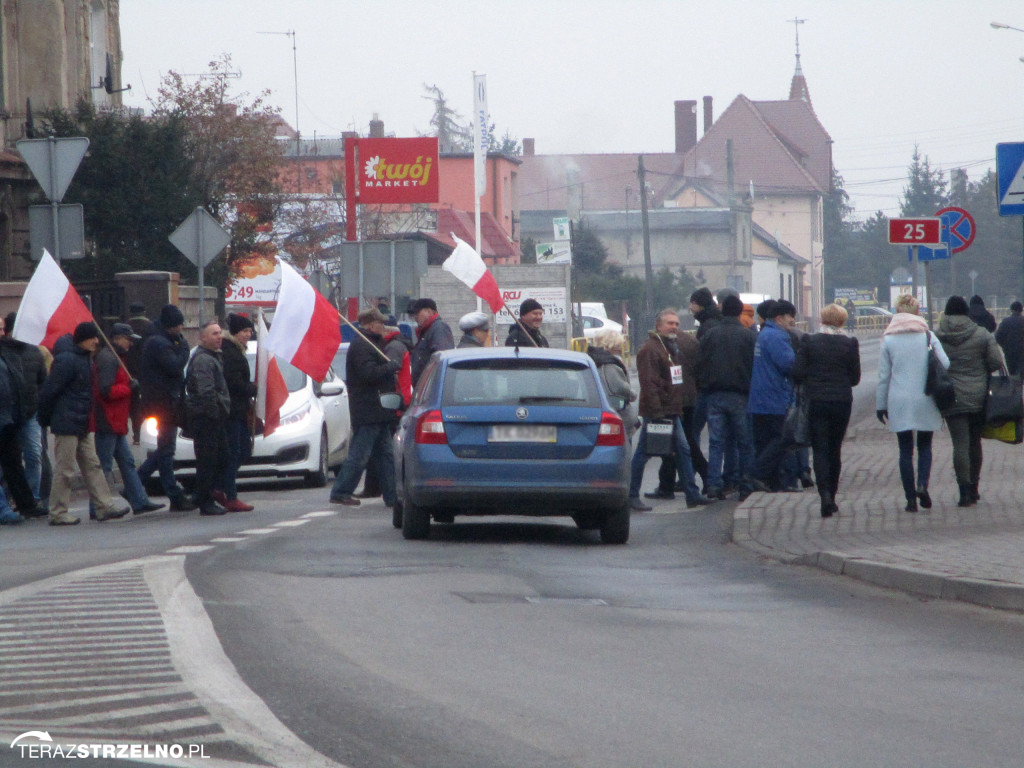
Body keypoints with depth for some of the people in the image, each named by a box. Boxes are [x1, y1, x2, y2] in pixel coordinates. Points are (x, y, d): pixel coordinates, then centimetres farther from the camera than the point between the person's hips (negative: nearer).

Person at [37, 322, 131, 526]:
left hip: (84, 428, 10)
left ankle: (105, 506, 11)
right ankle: (58, 513, 2)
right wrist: (46, 418, -10)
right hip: (67, 424, -10)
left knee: (92, 466, 9)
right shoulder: (67, 360, -17)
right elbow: (49, 391, -18)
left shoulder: (86, 359, 14)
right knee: (64, 469, -4)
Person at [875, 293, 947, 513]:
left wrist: (880, 405, 9)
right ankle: (922, 484, -11)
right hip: (925, 401, 0)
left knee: (905, 449, 6)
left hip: (898, 402, 0)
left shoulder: (888, 340, 0)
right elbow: (945, 365, -6)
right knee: (925, 445, 13)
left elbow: (883, 375, 2)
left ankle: (910, 498, 3)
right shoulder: (927, 336, 0)